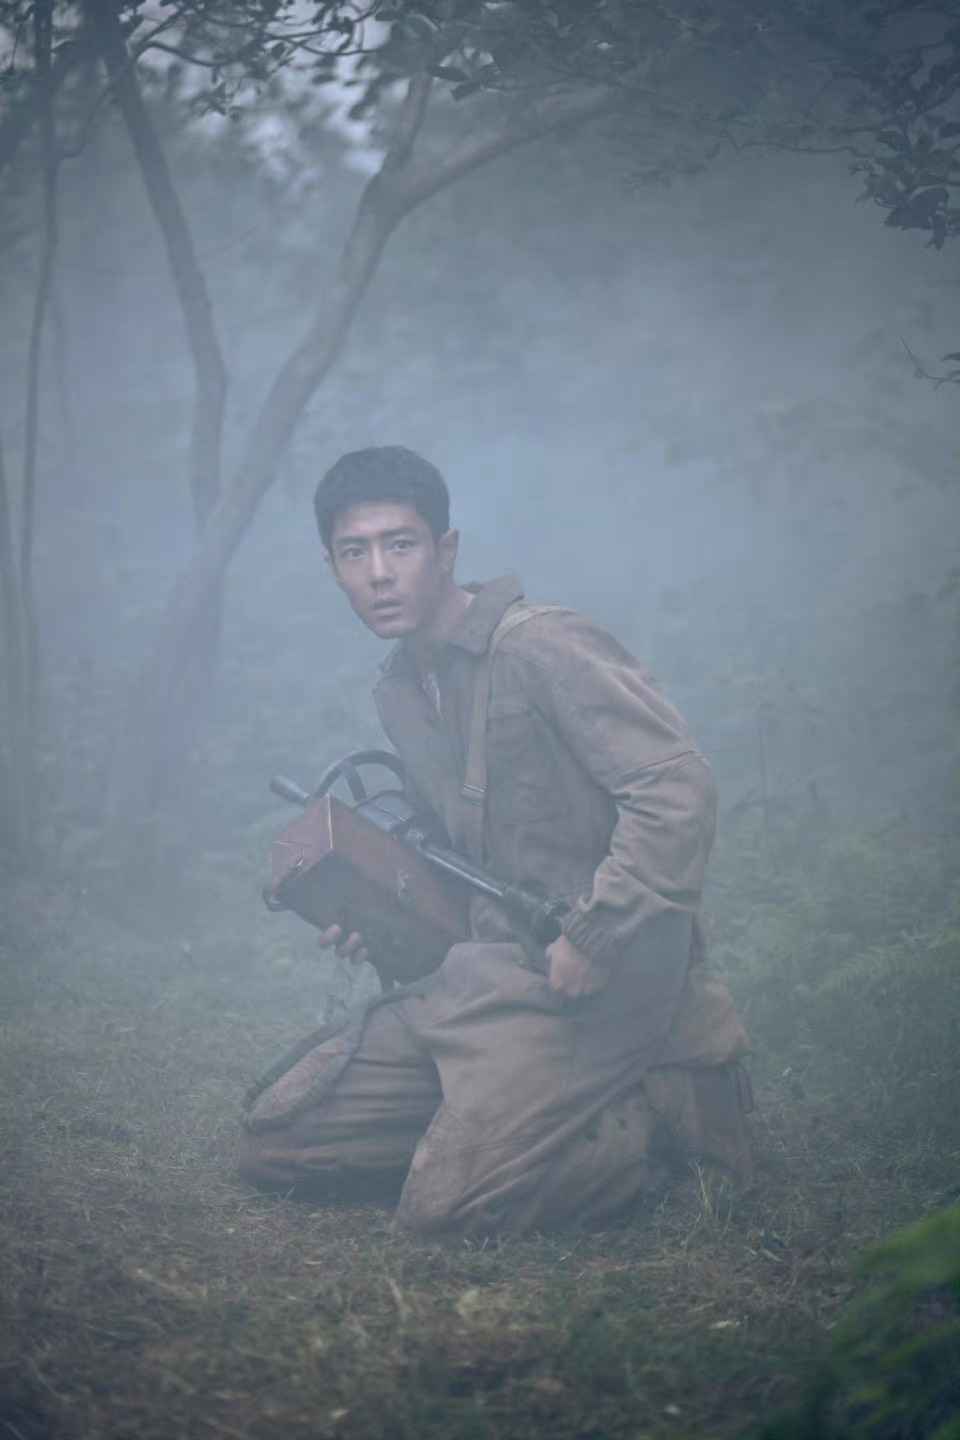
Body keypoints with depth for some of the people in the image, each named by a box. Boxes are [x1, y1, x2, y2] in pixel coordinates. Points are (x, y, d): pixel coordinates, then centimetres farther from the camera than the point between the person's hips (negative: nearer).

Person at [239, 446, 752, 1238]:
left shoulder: (544, 649, -12)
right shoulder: (401, 693, 14)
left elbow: (678, 791, -20)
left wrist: (590, 944, -22)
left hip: (598, 982, -8)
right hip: (482, 978, 9)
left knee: (446, 1207, -23)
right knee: (277, 1141, 1)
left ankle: (671, 1108, -2)